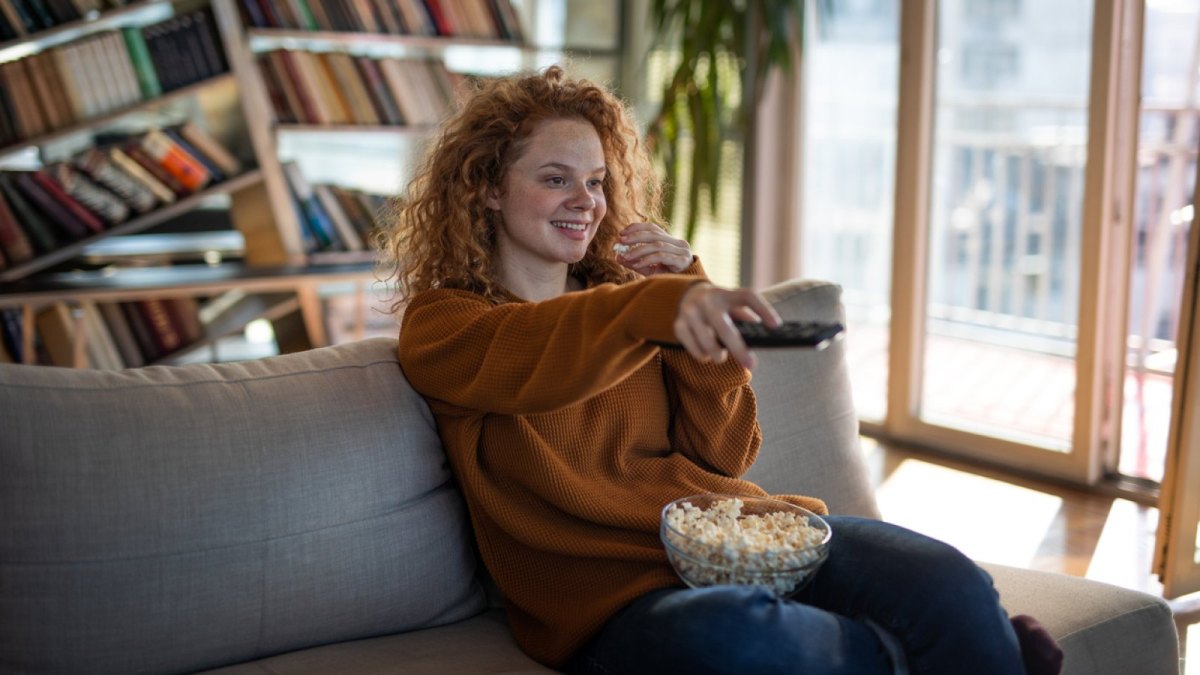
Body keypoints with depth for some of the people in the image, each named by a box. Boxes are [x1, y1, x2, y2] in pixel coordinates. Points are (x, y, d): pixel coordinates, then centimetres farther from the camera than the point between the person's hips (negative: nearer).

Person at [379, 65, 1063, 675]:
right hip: (616, 592, -4)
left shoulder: (620, 289, 19)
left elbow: (724, 455, 11)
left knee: (952, 583, -24)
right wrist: (662, 304, -41)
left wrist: (691, 296, 0)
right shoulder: (440, 325, 4)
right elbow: (524, 357, -23)